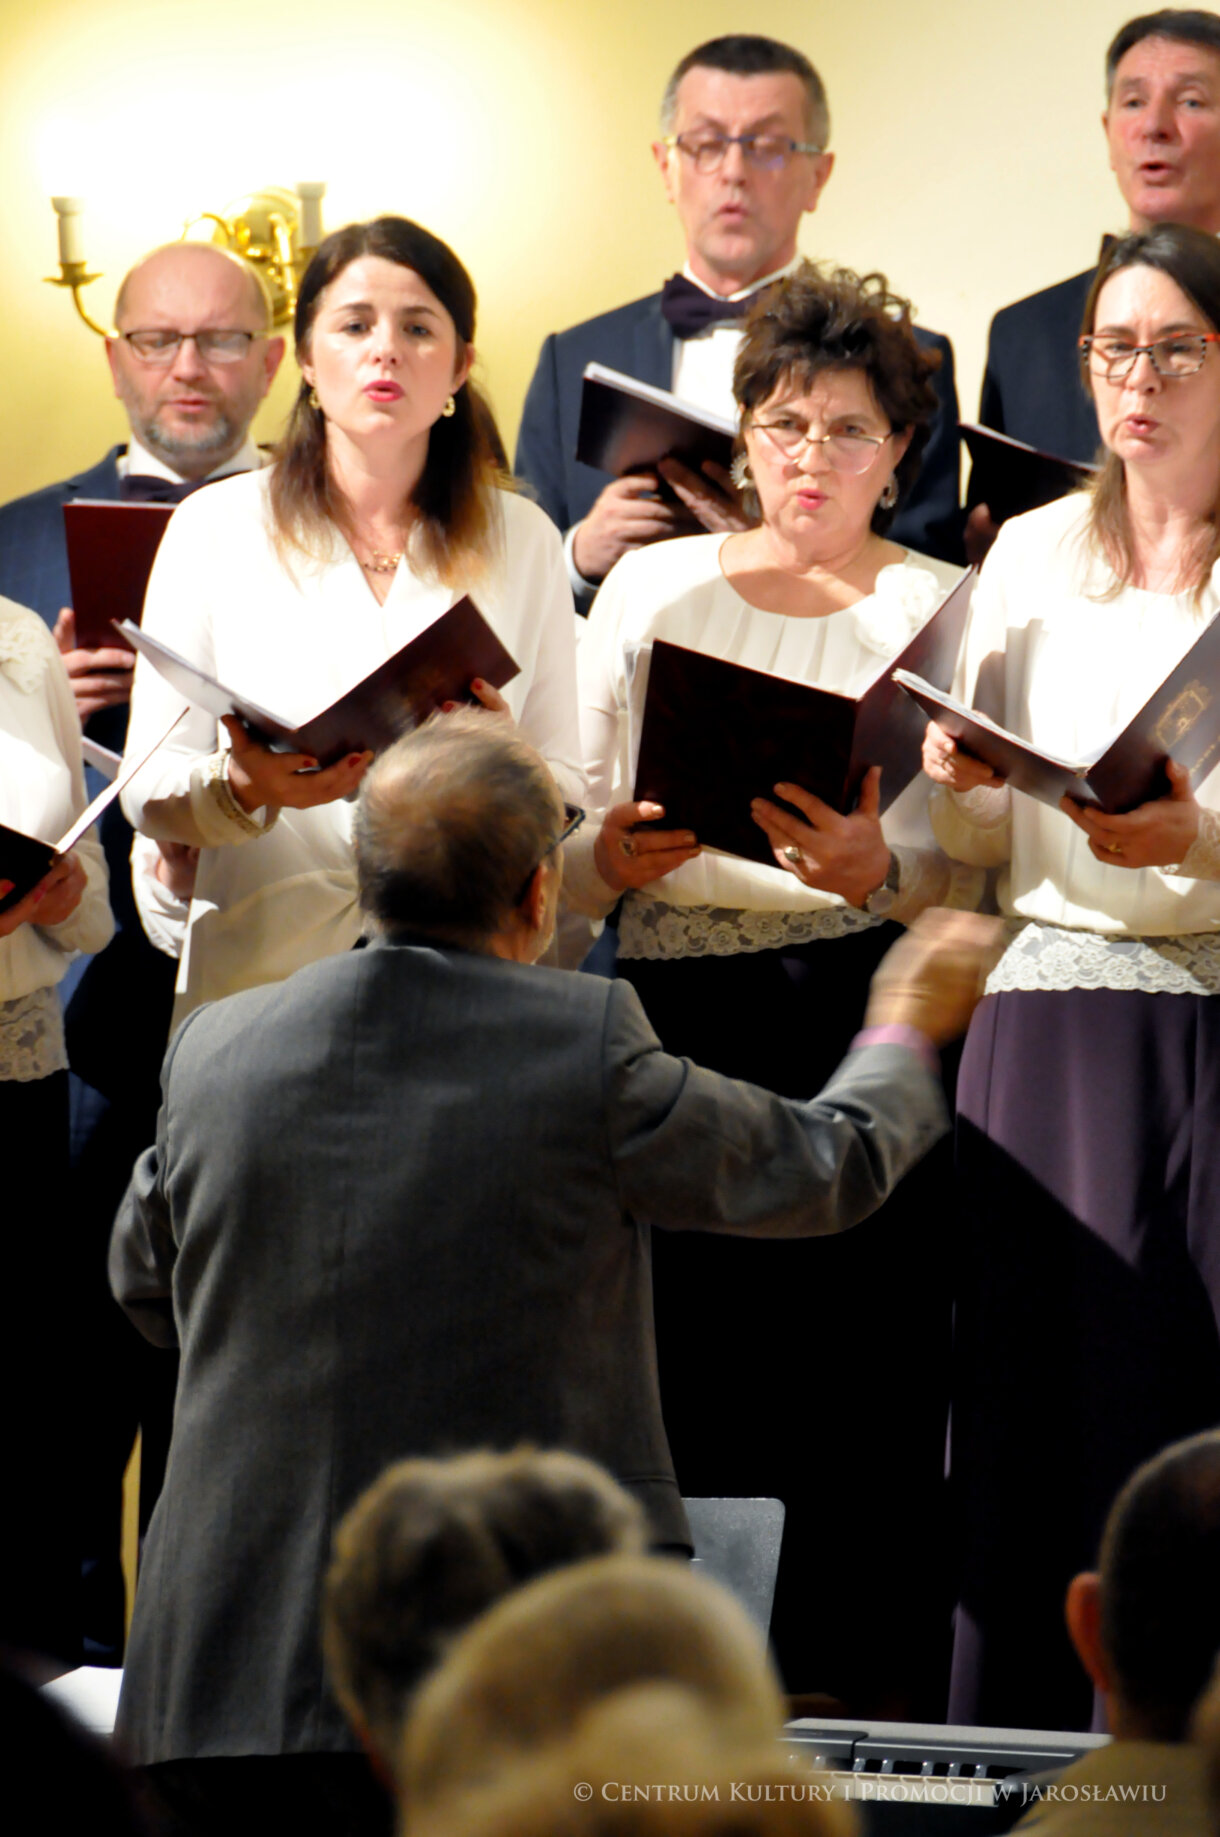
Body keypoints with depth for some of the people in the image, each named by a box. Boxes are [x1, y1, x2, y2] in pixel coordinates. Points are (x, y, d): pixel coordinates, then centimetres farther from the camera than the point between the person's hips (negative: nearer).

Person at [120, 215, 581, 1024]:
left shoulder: (522, 539, 12)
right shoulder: (216, 526, 7)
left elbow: (569, 790, 11)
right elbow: (149, 789, 5)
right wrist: (246, 786, -16)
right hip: (261, 979, -1)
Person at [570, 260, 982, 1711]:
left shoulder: (939, 610, 11)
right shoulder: (656, 584, 14)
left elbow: (983, 872, 3)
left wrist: (878, 872, -17)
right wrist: (616, 857, -9)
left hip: (870, 1007, -1)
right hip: (682, 1019, 1)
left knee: (877, 1390, -10)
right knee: (699, 1387, -7)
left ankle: (880, 1713, -5)